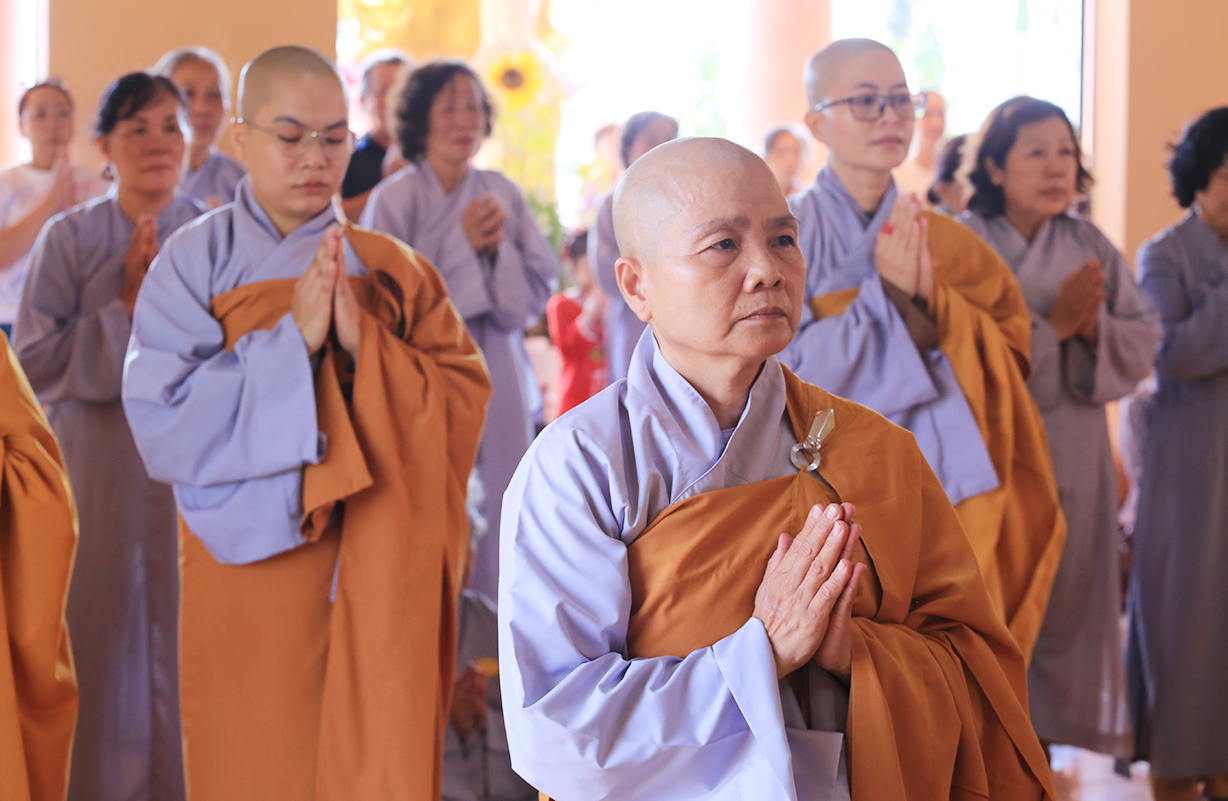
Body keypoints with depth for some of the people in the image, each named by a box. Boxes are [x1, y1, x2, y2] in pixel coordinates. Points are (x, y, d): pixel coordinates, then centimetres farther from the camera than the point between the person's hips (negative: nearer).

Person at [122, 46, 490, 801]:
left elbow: (464, 404, -5)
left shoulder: (392, 270, 3)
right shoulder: (194, 264, -4)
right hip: (248, 581, -1)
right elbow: (164, 425, -15)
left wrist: (364, 345, -19)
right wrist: (292, 341, -20)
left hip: (373, 579, 1)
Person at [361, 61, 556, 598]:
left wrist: (498, 249, -12)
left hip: (497, 386, 4)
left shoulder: (502, 194, 6)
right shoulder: (393, 199, -6)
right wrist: (461, 245, -13)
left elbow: (540, 290, 6)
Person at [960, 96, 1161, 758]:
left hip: (1071, 452, 4)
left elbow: (1144, 343, 3)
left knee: (1062, 600, 8)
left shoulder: (1091, 248, 6)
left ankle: (1041, 728, 21)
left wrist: (1093, 327, -16)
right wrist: (1051, 324, -20)